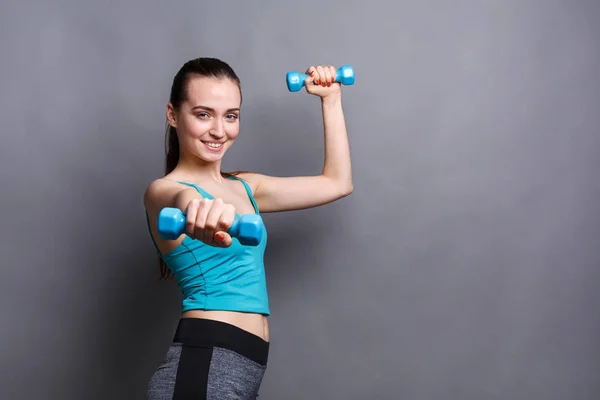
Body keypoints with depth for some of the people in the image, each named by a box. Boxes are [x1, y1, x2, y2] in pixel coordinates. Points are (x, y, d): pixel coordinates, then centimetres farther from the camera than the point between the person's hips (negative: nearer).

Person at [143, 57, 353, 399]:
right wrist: (203, 211, -56)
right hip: (204, 367, -7)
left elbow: (337, 183, 20)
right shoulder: (163, 190, -8)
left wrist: (331, 100, 20)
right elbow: (184, 201, -34)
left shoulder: (244, 187, 14)